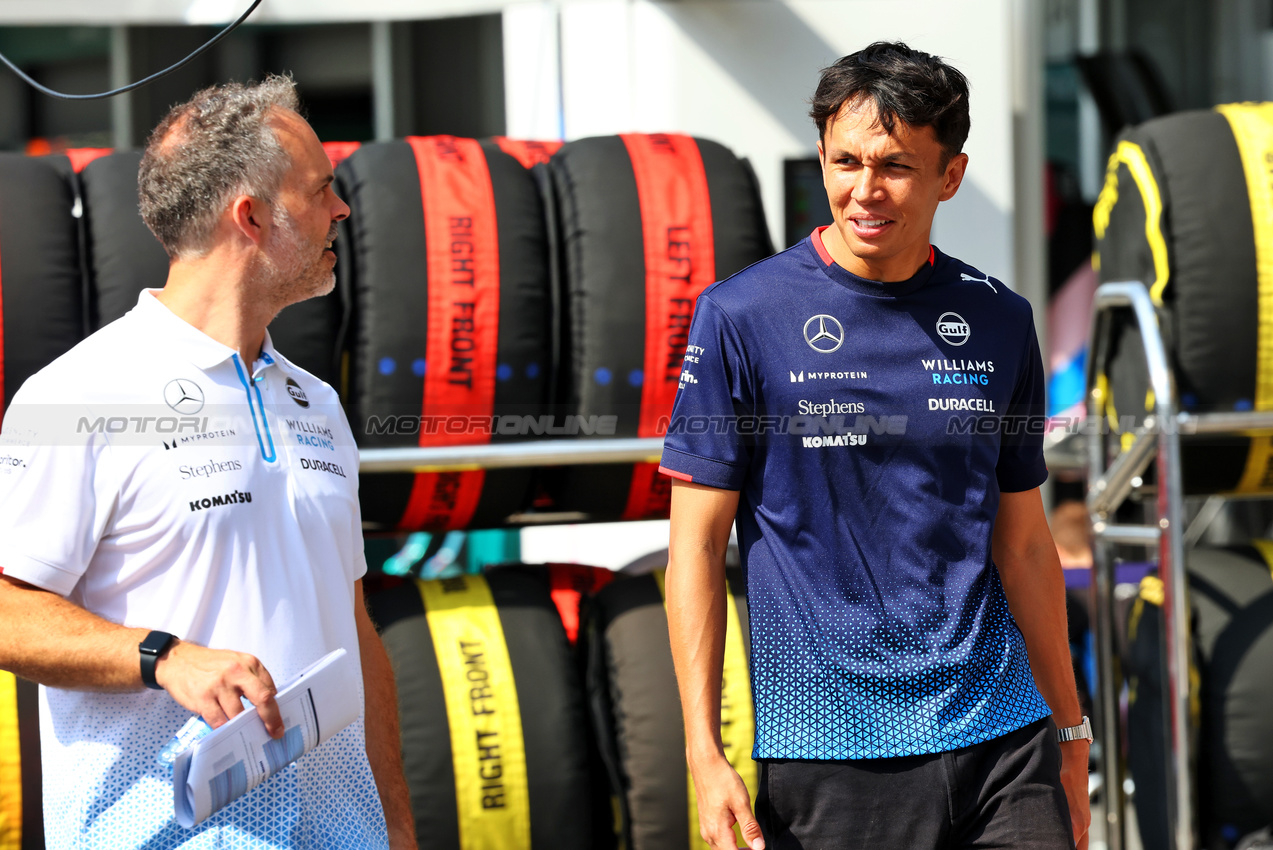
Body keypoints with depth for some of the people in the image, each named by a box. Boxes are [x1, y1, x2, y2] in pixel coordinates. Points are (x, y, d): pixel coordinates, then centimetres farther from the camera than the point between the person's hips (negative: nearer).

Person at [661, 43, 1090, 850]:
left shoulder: (1000, 321, 7)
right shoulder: (740, 316, -4)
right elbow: (697, 546, -3)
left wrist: (1070, 732, 17)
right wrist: (704, 753, -9)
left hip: (1002, 735, 3)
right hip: (827, 752, -3)